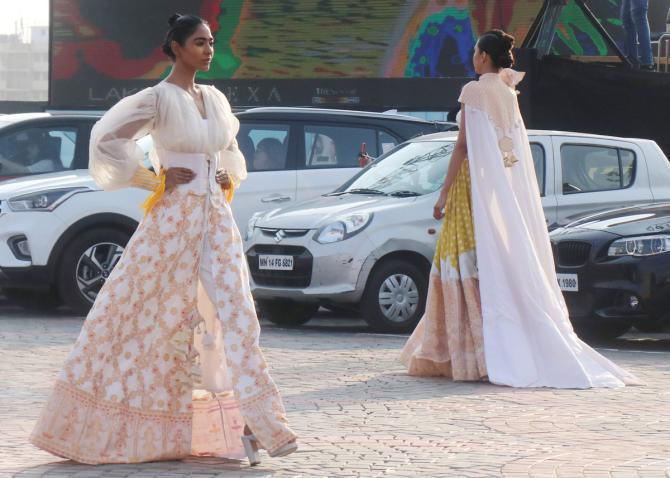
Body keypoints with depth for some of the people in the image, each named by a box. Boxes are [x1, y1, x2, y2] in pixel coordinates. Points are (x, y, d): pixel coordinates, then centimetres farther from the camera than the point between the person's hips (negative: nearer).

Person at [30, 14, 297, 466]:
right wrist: (154, 179, -11)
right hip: (175, 220, -6)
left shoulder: (216, 99, 12)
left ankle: (243, 425, 0)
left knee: (229, 318, 0)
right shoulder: (158, 98, -8)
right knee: (157, 318, -2)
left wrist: (230, 178, 9)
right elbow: (107, 139, -15)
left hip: (217, 220, 6)